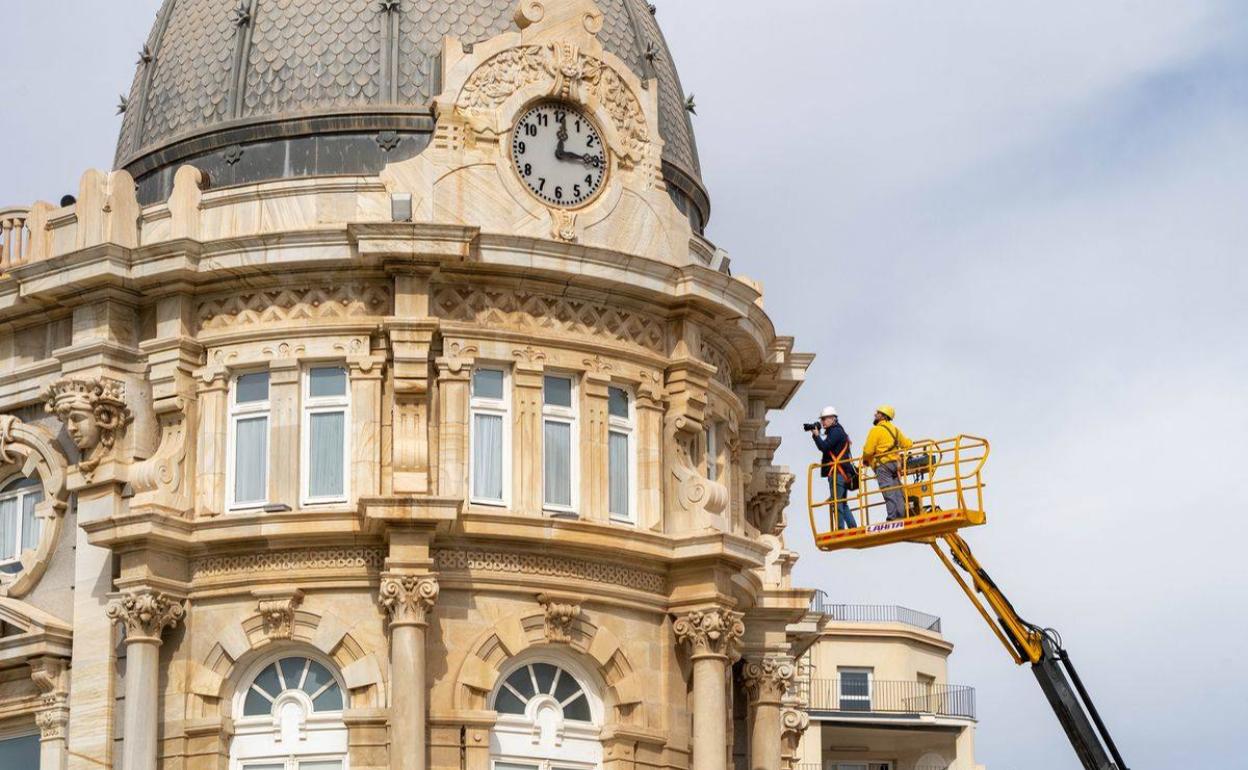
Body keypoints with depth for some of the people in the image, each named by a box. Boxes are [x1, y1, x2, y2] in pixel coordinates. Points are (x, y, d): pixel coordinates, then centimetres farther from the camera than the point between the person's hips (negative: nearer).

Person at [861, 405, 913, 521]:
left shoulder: (876, 430, -7)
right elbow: (907, 444, 21)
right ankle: (902, 515, 2)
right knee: (898, 492, 5)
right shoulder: (895, 429, 16)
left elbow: (868, 450, -12)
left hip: (882, 465, -7)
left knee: (888, 492, -12)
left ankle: (893, 517, -18)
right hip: (895, 463, 7)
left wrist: (865, 460, 8)